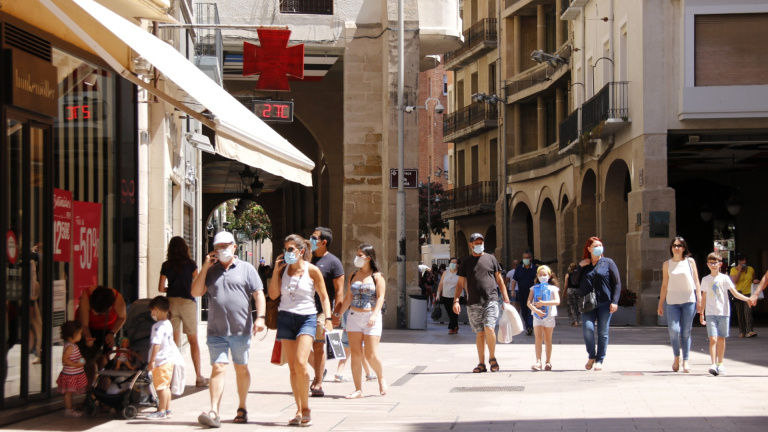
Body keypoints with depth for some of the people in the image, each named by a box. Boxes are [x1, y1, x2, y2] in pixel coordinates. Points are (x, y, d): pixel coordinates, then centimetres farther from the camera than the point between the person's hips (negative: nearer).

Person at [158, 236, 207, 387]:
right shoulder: (190, 264, -1)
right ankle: (199, 377, 3)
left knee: (173, 340, 7)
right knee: (193, 340, 4)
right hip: (188, 301, -2)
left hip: (171, 302, 2)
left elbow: (161, 288, 4)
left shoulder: (166, 266, 5)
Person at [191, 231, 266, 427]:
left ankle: (242, 409, 24)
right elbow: (196, 292, 4)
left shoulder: (246, 269, 6)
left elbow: (258, 294, 1)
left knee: (241, 369, 11)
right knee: (218, 368, -9)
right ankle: (214, 412, -15)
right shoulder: (211, 271, 12)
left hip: (241, 330, -1)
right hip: (216, 331, 1)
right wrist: (205, 267, -1)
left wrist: (260, 317, -12)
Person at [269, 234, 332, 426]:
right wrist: (276, 270, -2)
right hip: (286, 318, 4)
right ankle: (299, 411, 10)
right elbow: (273, 294, 2)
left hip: (307, 318, -4)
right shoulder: (283, 269, 7)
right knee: (292, 367, 4)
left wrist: (328, 319, -6)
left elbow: (324, 296, 3)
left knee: (300, 363, -18)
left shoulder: (312, 270, -2)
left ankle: (305, 409, -4)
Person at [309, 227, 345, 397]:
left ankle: (318, 385, 2)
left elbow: (339, 290, -6)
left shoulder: (333, 262, -4)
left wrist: (335, 314, -13)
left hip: (322, 310, -5)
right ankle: (319, 371, 27)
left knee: (318, 346, -4)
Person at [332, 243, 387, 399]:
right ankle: (358, 390, 4)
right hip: (354, 316, 4)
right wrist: (338, 315, 11)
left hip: (371, 318, -4)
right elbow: (348, 298, 15)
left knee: (371, 355, -8)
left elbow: (380, 297, -8)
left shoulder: (377, 277, -2)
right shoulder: (353, 276, 11)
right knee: (356, 354, -1)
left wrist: (374, 315, -22)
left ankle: (381, 378, 21)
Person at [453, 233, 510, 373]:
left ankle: (492, 358, 1)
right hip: (473, 304, 1)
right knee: (479, 333, 4)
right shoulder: (466, 262, 11)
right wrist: (456, 300, 0)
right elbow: (461, 283, 11)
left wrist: (505, 296, 7)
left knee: (489, 328, -17)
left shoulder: (490, 259, 10)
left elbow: (499, 279, 14)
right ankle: (481, 364, 10)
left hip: (491, 300, -1)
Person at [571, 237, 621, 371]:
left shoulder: (608, 263, 4)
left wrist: (614, 302, -7)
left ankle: (599, 360, 8)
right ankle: (591, 356, 5)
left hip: (604, 303, -1)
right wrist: (580, 267, -2)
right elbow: (574, 281, 10)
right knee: (587, 328, -13)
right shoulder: (584, 265, 13)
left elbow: (617, 283, 2)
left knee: (603, 332, 0)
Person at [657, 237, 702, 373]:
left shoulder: (690, 261, 6)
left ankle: (685, 361, 10)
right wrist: (660, 304, 9)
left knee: (686, 332, 1)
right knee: (674, 330, -12)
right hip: (672, 301, 1)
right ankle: (676, 357, 9)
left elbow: (696, 282, 6)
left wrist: (699, 300, 0)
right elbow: (664, 285, 11)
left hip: (689, 300, 0)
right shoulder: (667, 264, 9)